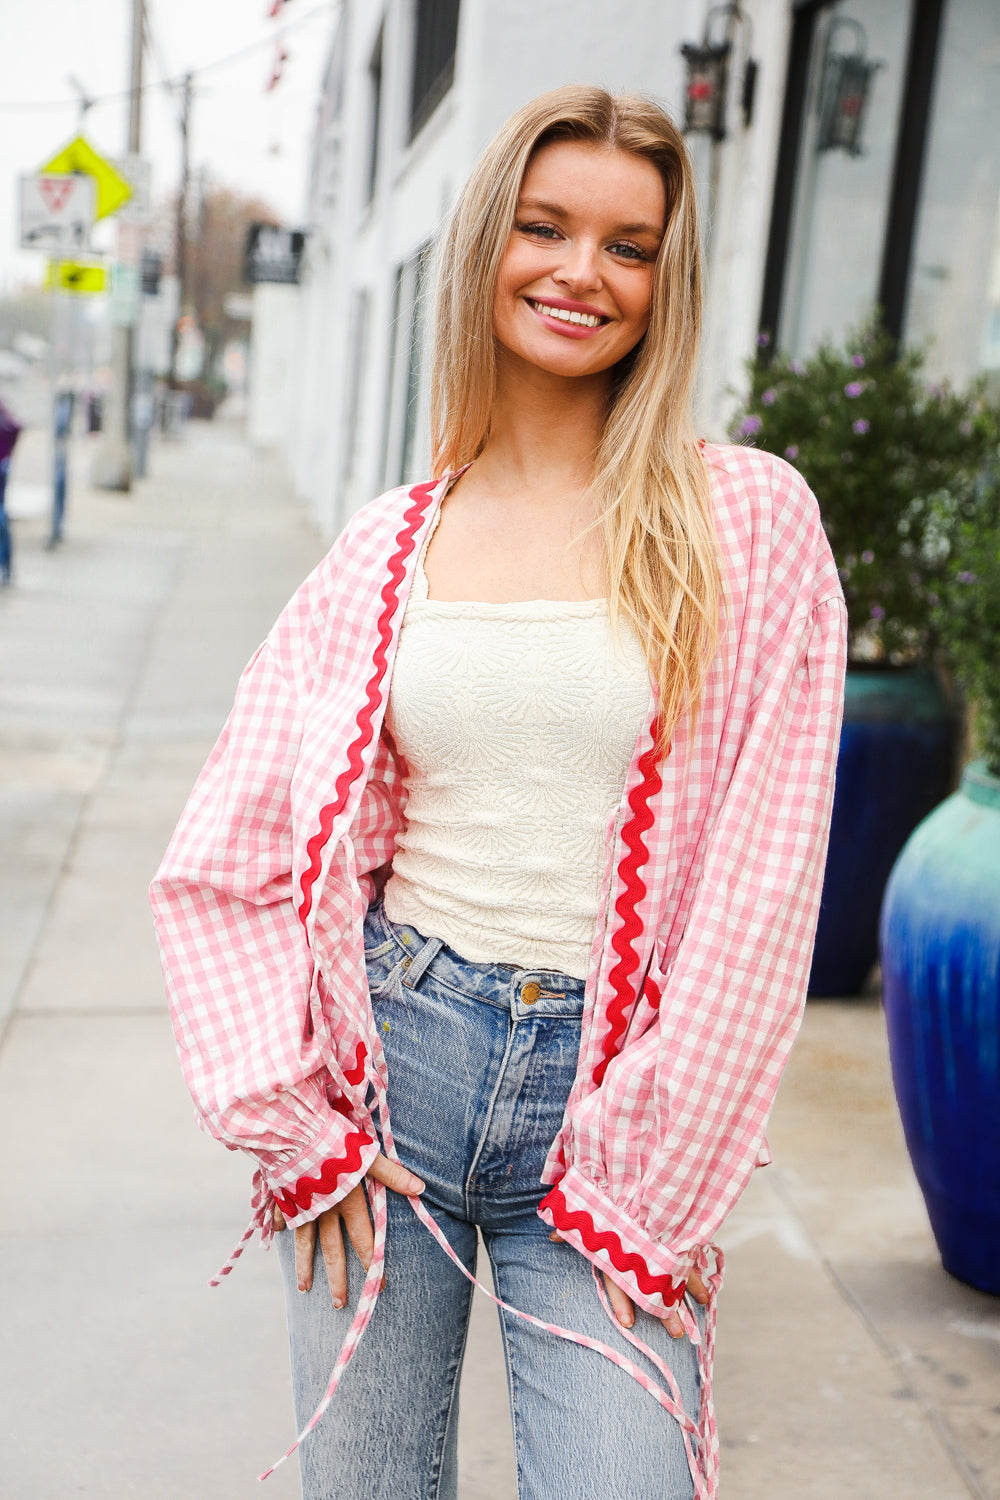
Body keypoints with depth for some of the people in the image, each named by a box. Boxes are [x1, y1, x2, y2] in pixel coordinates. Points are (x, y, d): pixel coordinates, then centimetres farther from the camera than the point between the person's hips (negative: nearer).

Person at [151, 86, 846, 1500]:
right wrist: (293, 1112, -1)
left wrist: (652, 1174, -5)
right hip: (389, 1055, 2)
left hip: (613, 1088, -1)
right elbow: (233, 857, 6)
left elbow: (757, 883, -5)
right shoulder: (390, 548, 4)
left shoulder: (747, 522, -3)